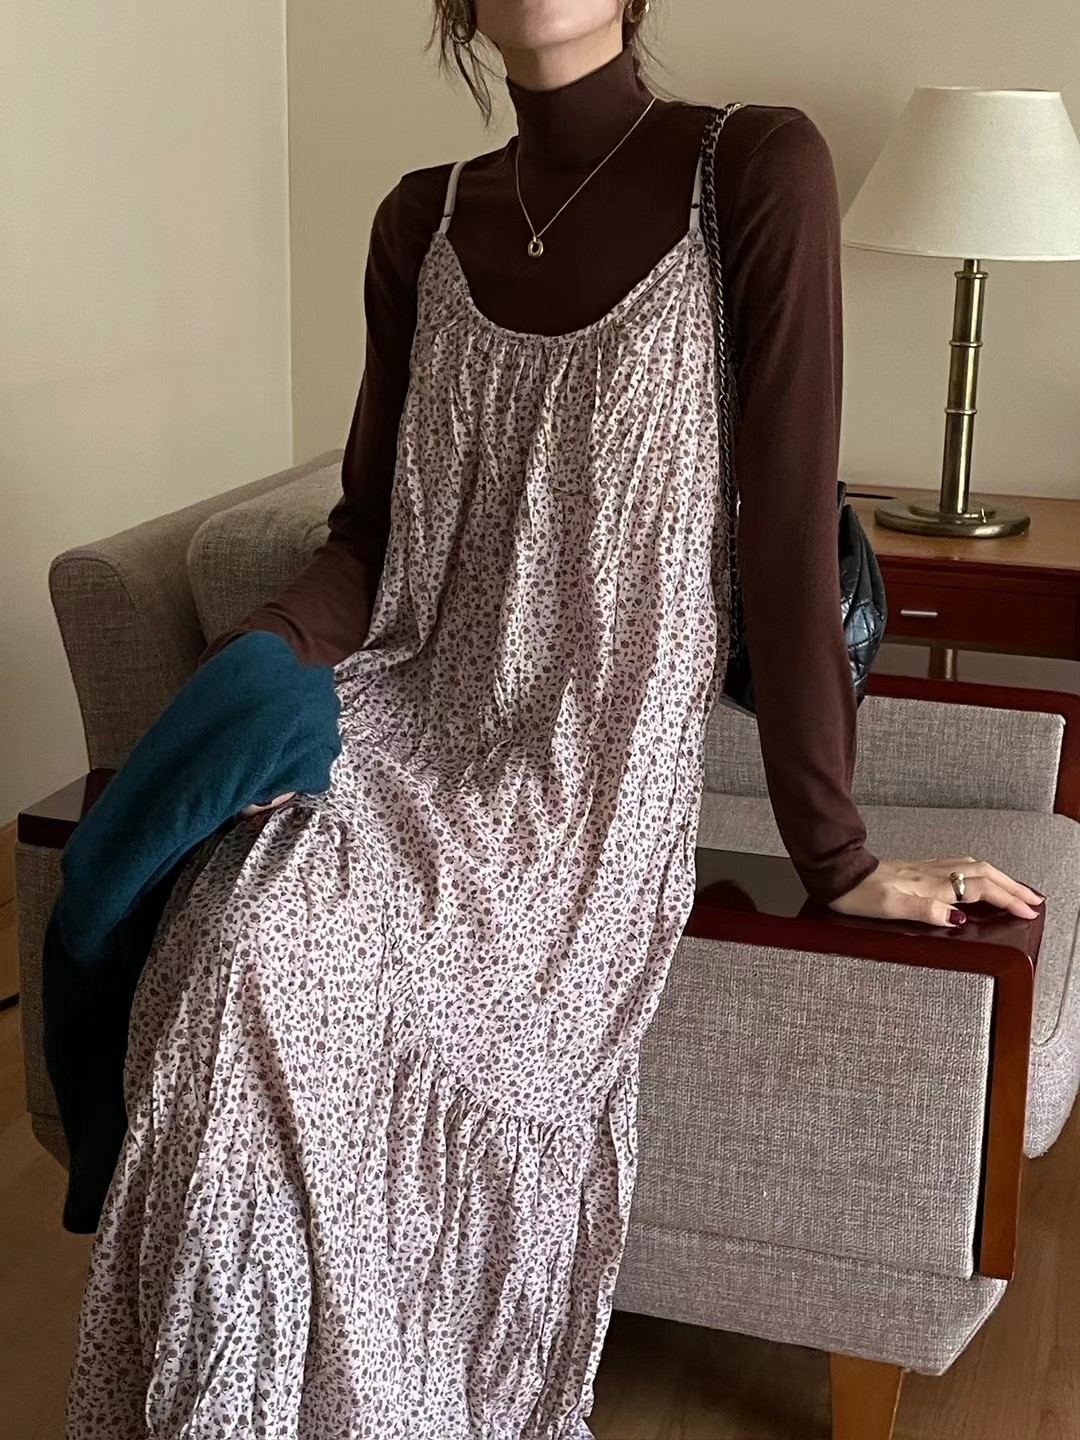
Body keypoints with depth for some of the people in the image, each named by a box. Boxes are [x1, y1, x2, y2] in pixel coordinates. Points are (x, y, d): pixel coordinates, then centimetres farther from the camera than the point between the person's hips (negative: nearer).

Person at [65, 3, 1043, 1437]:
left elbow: (788, 526, -10)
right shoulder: (422, 222, 8)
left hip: (595, 767, -4)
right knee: (235, 947, -26)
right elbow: (370, 527, 10)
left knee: (291, 986, -27)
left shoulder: (753, 172, -7)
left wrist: (837, 854, -7)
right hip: (413, 718, 4)